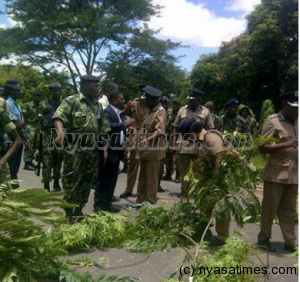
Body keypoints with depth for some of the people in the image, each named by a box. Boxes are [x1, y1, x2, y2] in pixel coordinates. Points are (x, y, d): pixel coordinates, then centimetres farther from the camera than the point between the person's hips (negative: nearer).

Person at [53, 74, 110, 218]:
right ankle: (68, 214, 12)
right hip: (75, 150, -6)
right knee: (71, 182, -1)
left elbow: (103, 128, 15)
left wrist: (105, 147, 7)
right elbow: (58, 117, -22)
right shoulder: (71, 101, -7)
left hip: (93, 150, 7)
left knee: (87, 182, 13)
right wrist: (61, 132, -41)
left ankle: (78, 211, 28)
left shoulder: (98, 105, 13)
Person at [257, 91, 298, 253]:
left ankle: (290, 242, 22)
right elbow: (263, 147, -14)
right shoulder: (272, 122, -8)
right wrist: (287, 145, -22)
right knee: (269, 209, 7)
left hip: (293, 174, 6)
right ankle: (264, 239, 22)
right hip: (276, 174, -6)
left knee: (289, 211, 13)